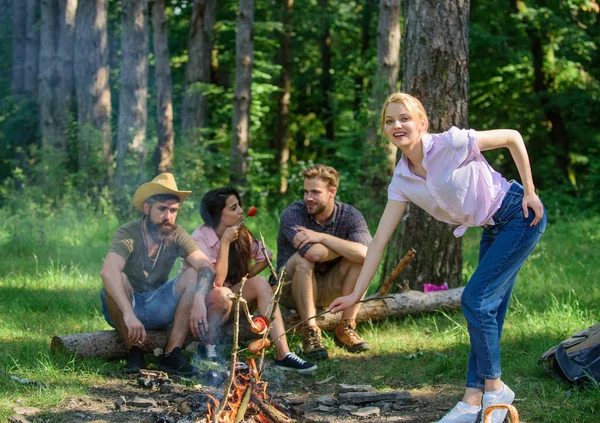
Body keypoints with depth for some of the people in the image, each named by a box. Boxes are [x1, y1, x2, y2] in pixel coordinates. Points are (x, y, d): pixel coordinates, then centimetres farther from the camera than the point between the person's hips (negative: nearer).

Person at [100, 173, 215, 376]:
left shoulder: (176, 235, -6)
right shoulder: (128, 234, -19)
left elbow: (206, 267, -19)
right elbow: (108, 272, -38)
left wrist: (199, 301, -39)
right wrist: (129, 314, -49)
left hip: (158, 310, 4)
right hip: (122, 308, -4)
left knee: (193, 275, -17)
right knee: (118, 279, -33)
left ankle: (172, 354, -20)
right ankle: (134, 350, -17)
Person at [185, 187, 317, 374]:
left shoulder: (241, 234, -2)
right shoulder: (200, 238, -21)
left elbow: (264, 257, 7)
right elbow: (217, 281, -28)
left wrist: (245, 279, -5)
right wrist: (225, 242, -28)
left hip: (229, 292, 6)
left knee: (260, 283, -20)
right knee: (223, 295, -38)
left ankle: (283, 354, -27)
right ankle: (208, 345, -14)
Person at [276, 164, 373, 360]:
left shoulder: (350, 215, -11)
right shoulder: (292, 214, -19)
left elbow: (365, 253, -32)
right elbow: (314, 253, -36)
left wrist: (322, 236, -31)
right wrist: (346, 246, -21)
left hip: (328, 289, 3)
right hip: (292, 289, -3)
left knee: (360, 258, -21)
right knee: (304, 257, -33)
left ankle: (346, 328, -15)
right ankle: (311, 332, -26)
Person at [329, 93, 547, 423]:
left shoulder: (450, 144, -22)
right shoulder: (402, 180, -3)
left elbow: (512, 137, -12)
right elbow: (380, 240, -2)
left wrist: (530, 192, -13)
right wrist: (356, 293, -4)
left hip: (520, 216, -7)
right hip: (492, 230, 7)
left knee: (476, 300, -13)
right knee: (485, 308, 6)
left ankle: (494, 387, 2)